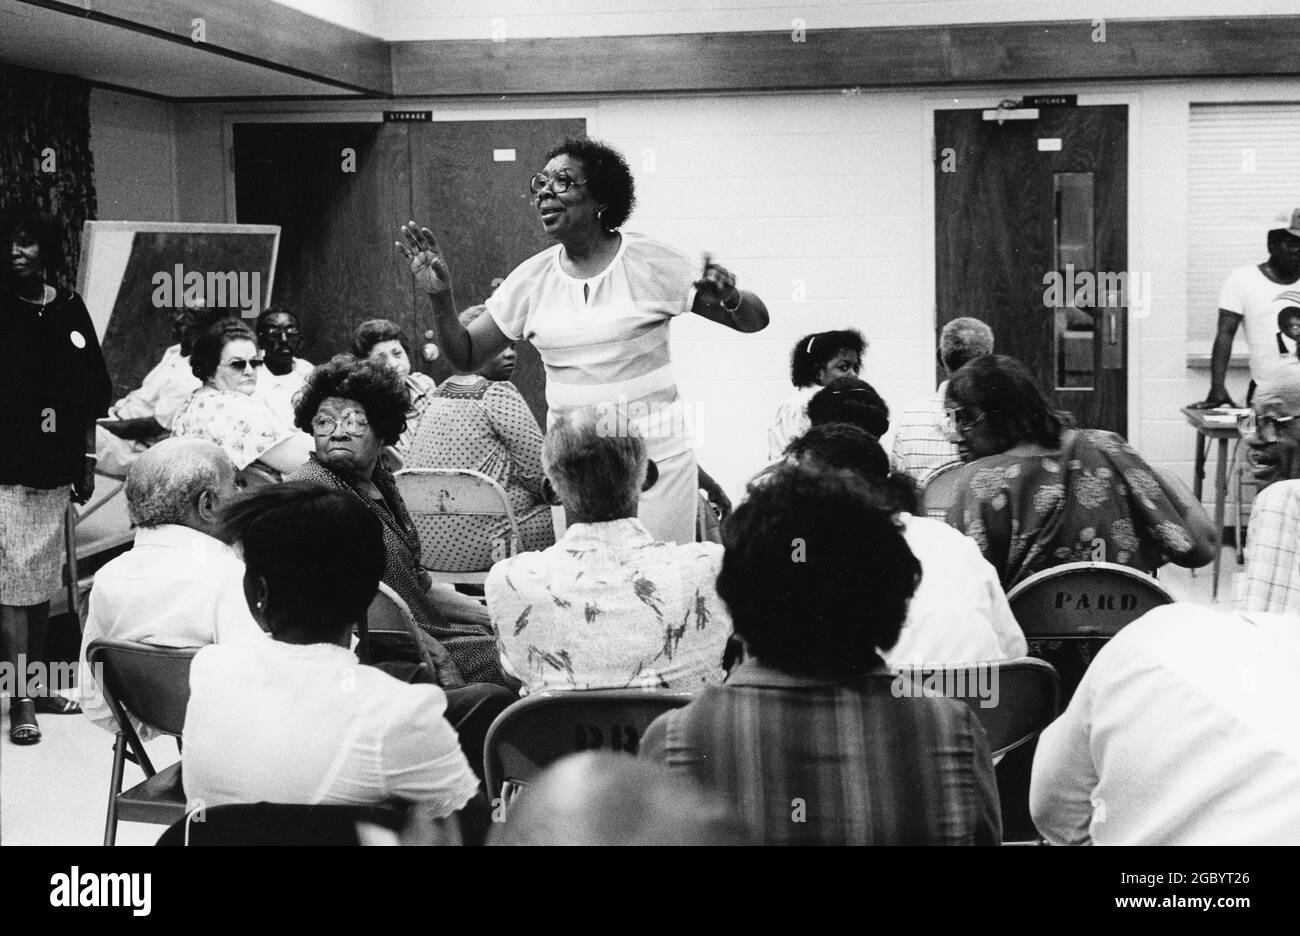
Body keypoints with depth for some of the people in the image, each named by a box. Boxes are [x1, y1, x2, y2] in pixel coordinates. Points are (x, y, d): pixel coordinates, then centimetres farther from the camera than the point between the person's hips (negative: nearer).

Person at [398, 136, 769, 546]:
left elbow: (755, 320, -3)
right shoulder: (532, 278, 4)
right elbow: (465, 357, 8)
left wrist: (730, 299, -26)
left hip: (655, 454, -3)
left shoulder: (651, 263, -5)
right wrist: (440, 299, -9)